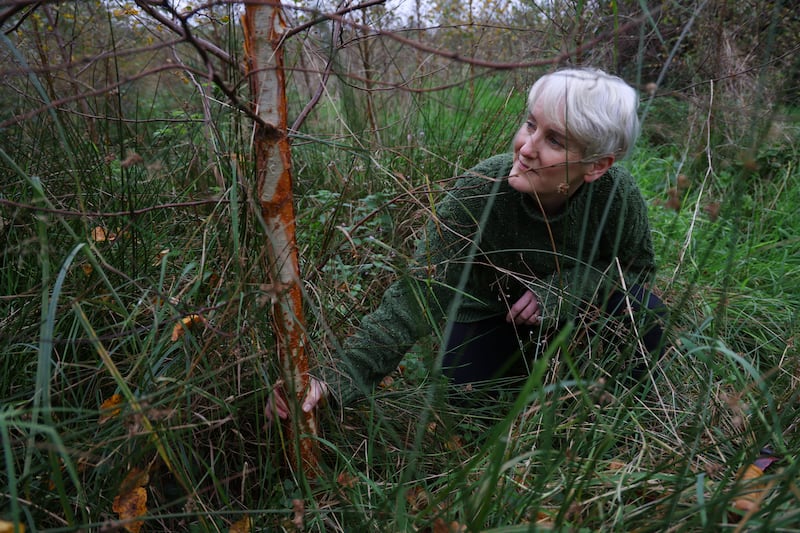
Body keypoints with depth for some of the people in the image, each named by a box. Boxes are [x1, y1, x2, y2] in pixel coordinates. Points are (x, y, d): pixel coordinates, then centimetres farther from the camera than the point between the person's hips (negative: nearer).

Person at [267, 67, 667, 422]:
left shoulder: (617, 192, -28)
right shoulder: (477, 194, -35)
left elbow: (637, 264, -9)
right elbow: (417, 296, -38)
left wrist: (567, 288, -31)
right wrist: (339, 377, -50)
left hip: (579, 311, 1)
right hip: (489, 313, -1)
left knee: (643, 311, -24)